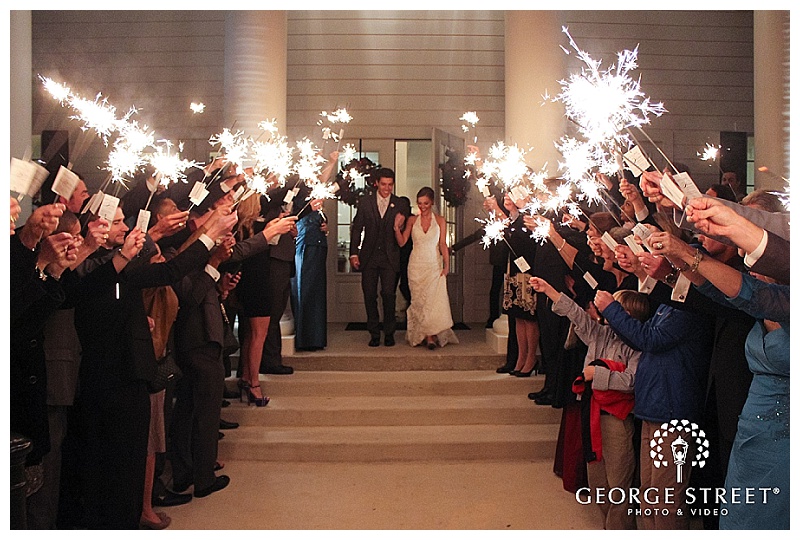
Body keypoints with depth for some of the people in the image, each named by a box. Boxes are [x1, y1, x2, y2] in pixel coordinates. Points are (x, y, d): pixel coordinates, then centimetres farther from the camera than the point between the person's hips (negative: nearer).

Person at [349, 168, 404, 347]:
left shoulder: (400, 204, 5)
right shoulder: (364, 203, 7)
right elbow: (356, 229, 6)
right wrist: (354, 253, 0)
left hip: (390, 257, -1)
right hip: (369, 257, 2)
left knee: (388, 294, -7)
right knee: (369, 296, 4)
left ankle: (389, 333, 8)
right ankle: (374, 333, 15)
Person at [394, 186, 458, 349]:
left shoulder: (440, 220, 4)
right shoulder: (412, 220, 7)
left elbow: (443, 245, 0)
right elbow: (401, 242, 4)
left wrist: (446, 265, -9)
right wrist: (397, 227, -11)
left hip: (434, 264, -1)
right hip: (416, 265, 1)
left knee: (435, 298, -12)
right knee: (419, 300, -2)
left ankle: (431, 335, -9)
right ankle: (427, 336, 5)